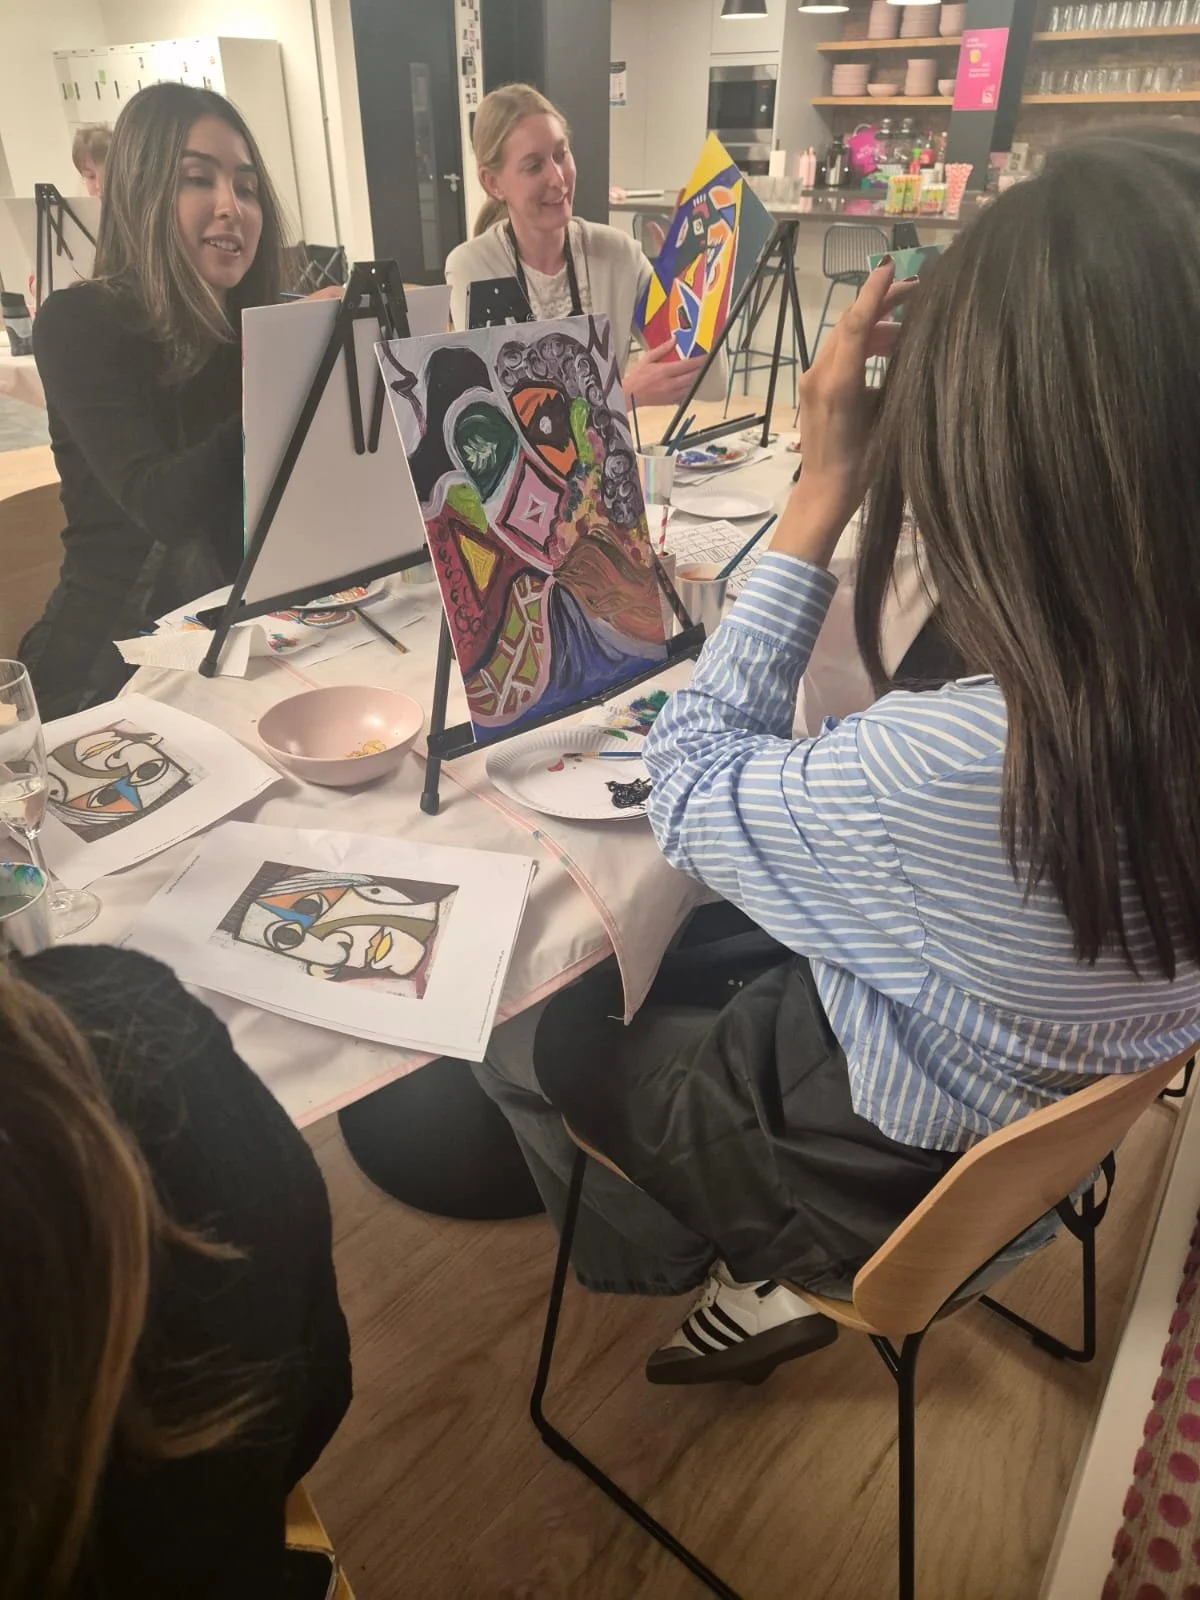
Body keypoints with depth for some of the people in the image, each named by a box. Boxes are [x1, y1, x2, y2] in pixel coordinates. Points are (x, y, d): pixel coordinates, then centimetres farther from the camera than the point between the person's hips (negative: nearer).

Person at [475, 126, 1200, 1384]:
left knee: (529, 1035, 17)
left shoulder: (963, 768, -41)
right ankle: (766, 1260, 31)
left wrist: (822, 497, -23)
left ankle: (753, 1273, 34)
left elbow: (688, 789, -24)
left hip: (891, 1184, -6)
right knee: (679, 942, 24)